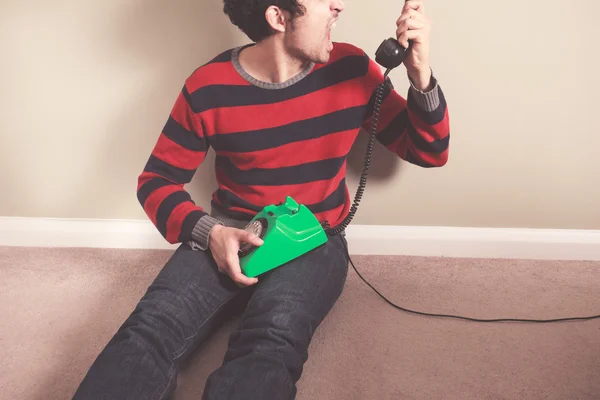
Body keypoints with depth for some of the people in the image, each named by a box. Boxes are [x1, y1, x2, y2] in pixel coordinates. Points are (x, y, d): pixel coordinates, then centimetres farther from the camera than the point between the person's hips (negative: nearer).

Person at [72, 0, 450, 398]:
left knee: (269, 347, -34)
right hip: (229, 237, 1)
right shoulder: (208, 87, -7)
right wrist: (208, 231, -17)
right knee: (149, 331, -28)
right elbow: (156, 181, 2)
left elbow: (428, 153, 2)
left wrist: (421, 74, -15)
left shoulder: (351, 69, -4)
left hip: (315, 241, 0)